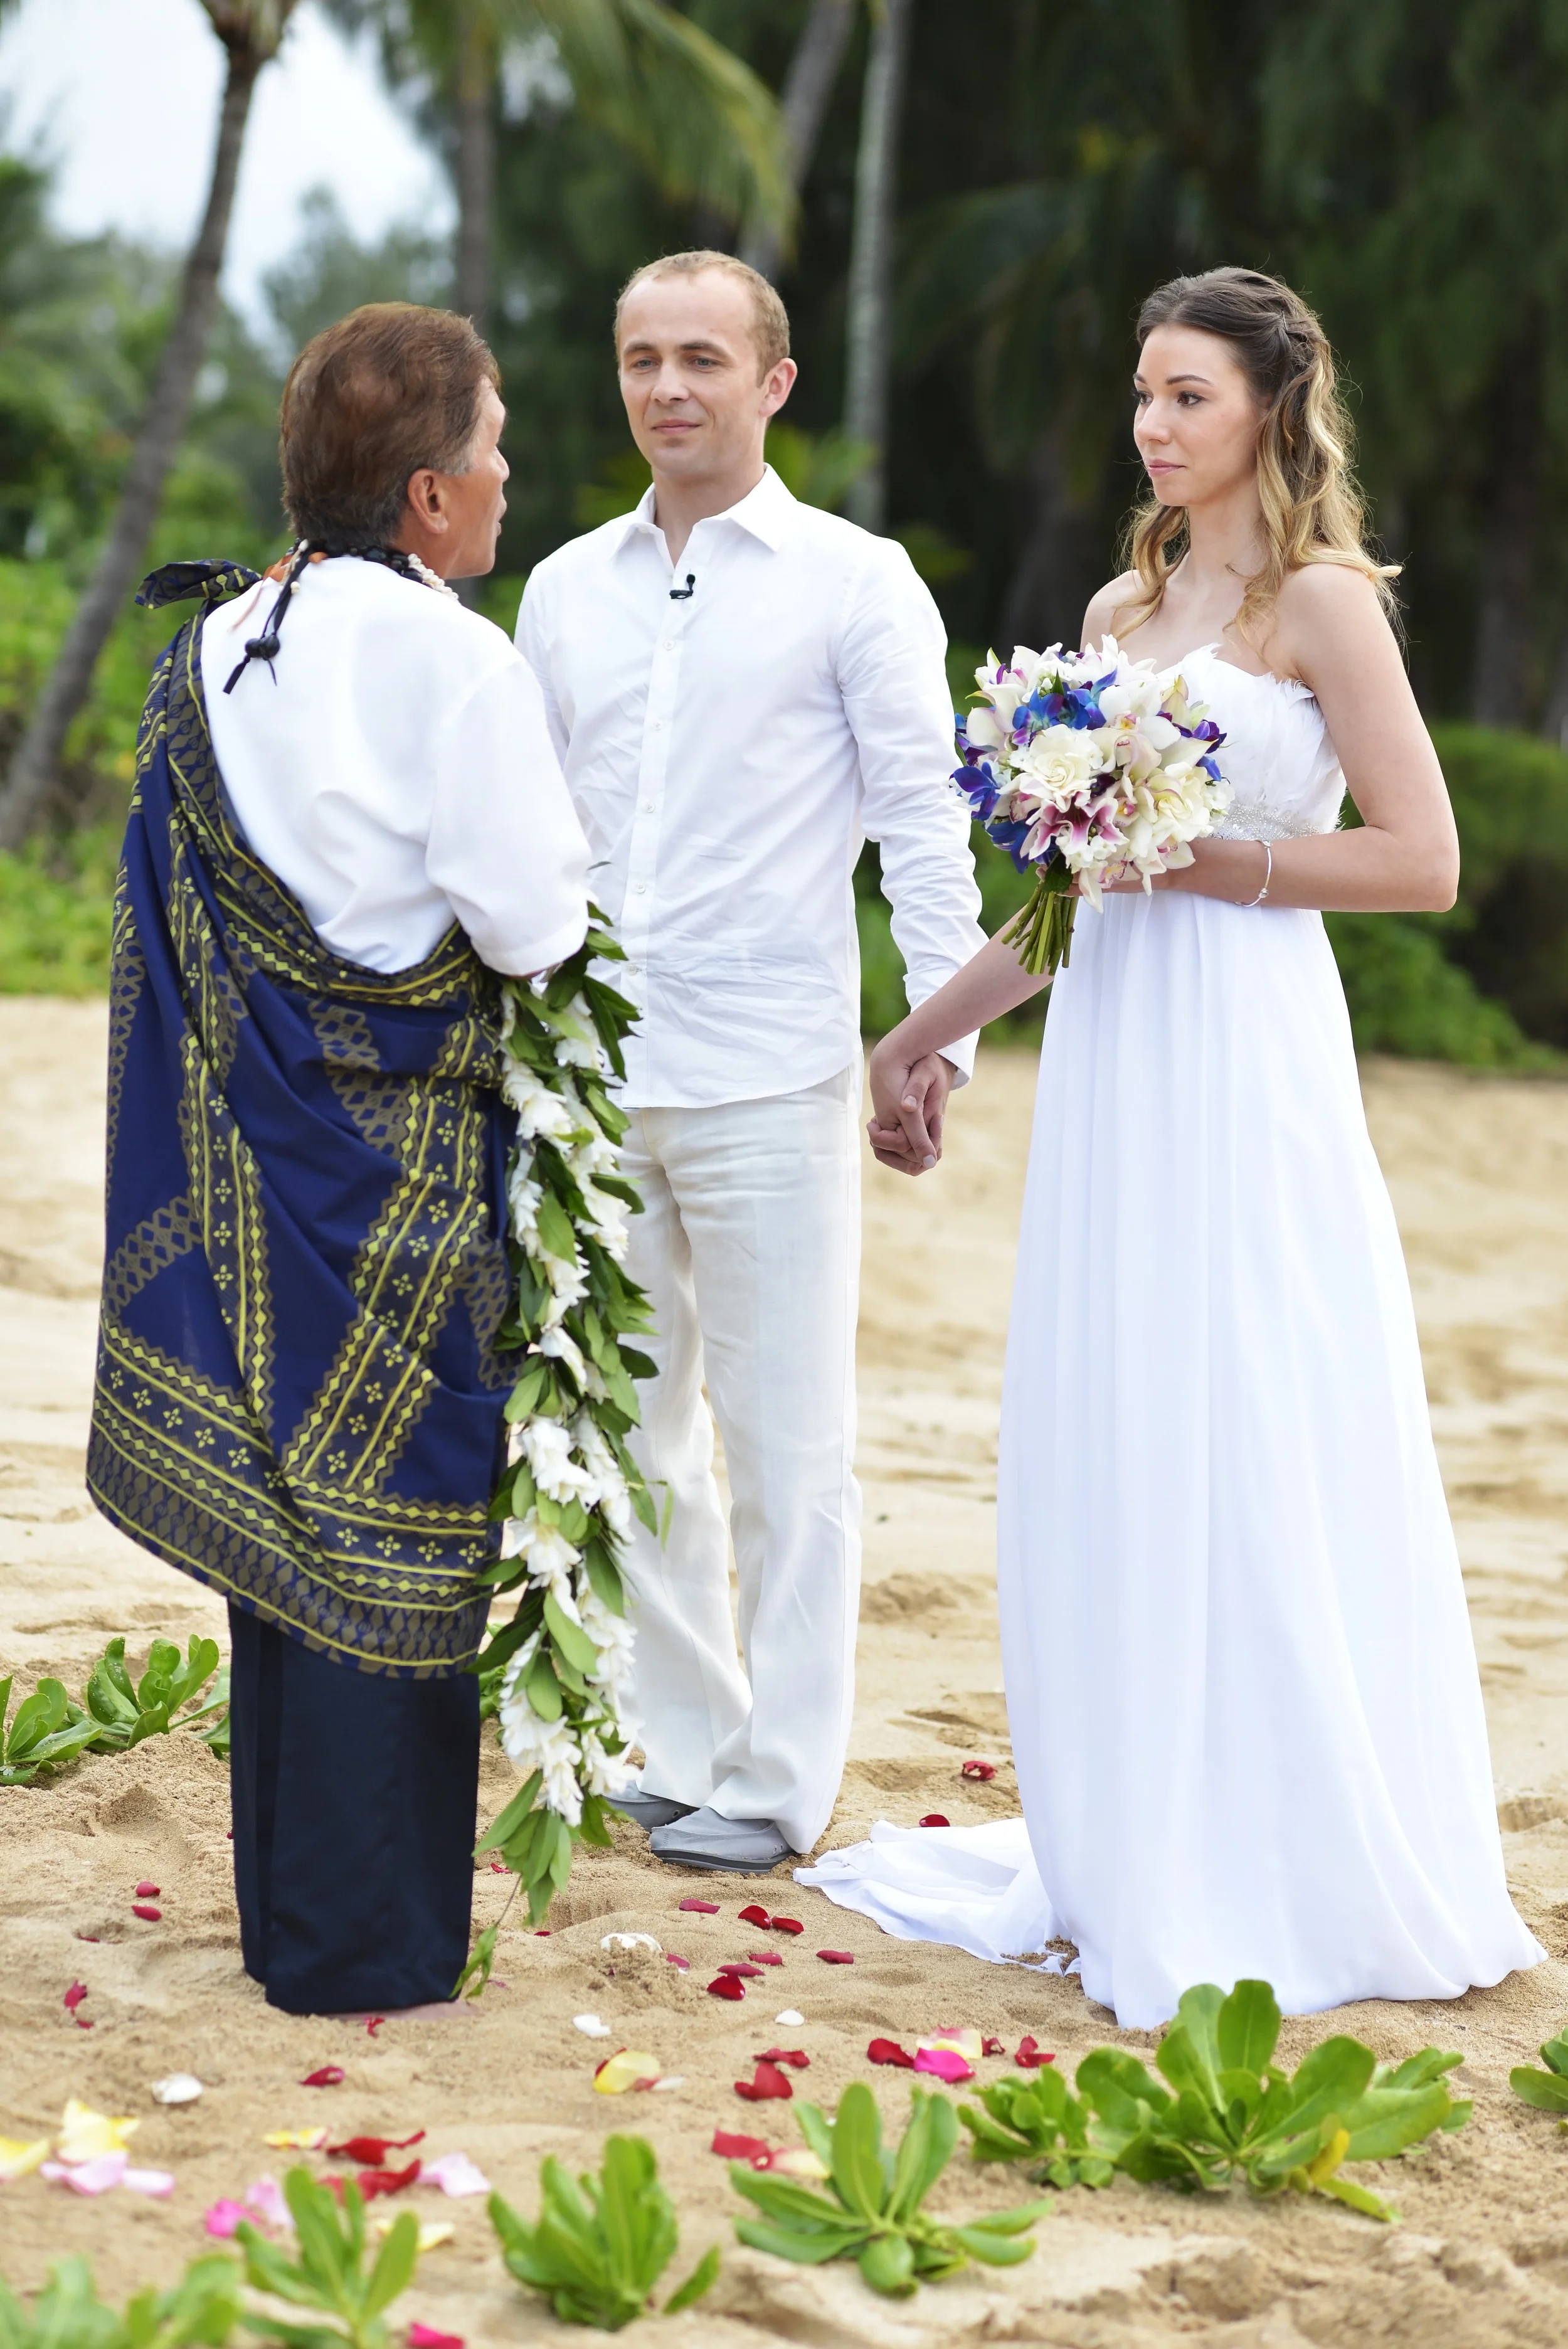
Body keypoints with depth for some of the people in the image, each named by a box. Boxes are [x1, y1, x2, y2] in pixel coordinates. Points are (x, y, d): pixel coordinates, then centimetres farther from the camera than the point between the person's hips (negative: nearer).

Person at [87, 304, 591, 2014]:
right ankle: (363, 1941, 10)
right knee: (382, 1527, 2)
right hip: (399, 1150, -7)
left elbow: (204, 894, 10)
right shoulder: (454, 665, -16)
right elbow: (534, 927, -16)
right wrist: (554, 865, 4)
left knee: (278, 1495, 15)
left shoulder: (218, 642, 6)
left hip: (242, 1131, 7)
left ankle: (284, 1902, 26)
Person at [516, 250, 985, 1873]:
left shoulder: (853, 581, 0)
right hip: (586, 1073, 5)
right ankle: (681, 1748, 23)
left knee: (784, 1441, 0)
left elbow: (923, 813, -2)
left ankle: (777, 1782, 11)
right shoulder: (564, 590, 13)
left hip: (769, 1077, -5)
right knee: (621, 1434, 10)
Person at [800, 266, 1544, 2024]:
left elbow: (1423, 860, -10)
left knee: (1245, 1462, -4)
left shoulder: (1321, 600, -5)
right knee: (1106, 1461, 8)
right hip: (1109, 1054, 7)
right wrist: (916, 1037, 21)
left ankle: (1287, 1888, 7)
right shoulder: (1122, 608, 15)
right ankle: (1131, 1857, 18)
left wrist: (1200, 859, -15)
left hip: (1244, 1057, -7)